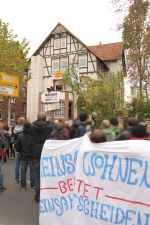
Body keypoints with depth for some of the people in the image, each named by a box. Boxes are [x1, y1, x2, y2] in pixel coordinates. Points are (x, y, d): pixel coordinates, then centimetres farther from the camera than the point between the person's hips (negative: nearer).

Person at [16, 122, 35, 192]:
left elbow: (17, 147, -2)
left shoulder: (20, 136, -6)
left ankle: (23, 187, 21)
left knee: (23, 172, 14)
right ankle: (32, 187, 17)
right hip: (32, 157, -2)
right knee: (32, 172, 10)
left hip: (23, 157, 2)